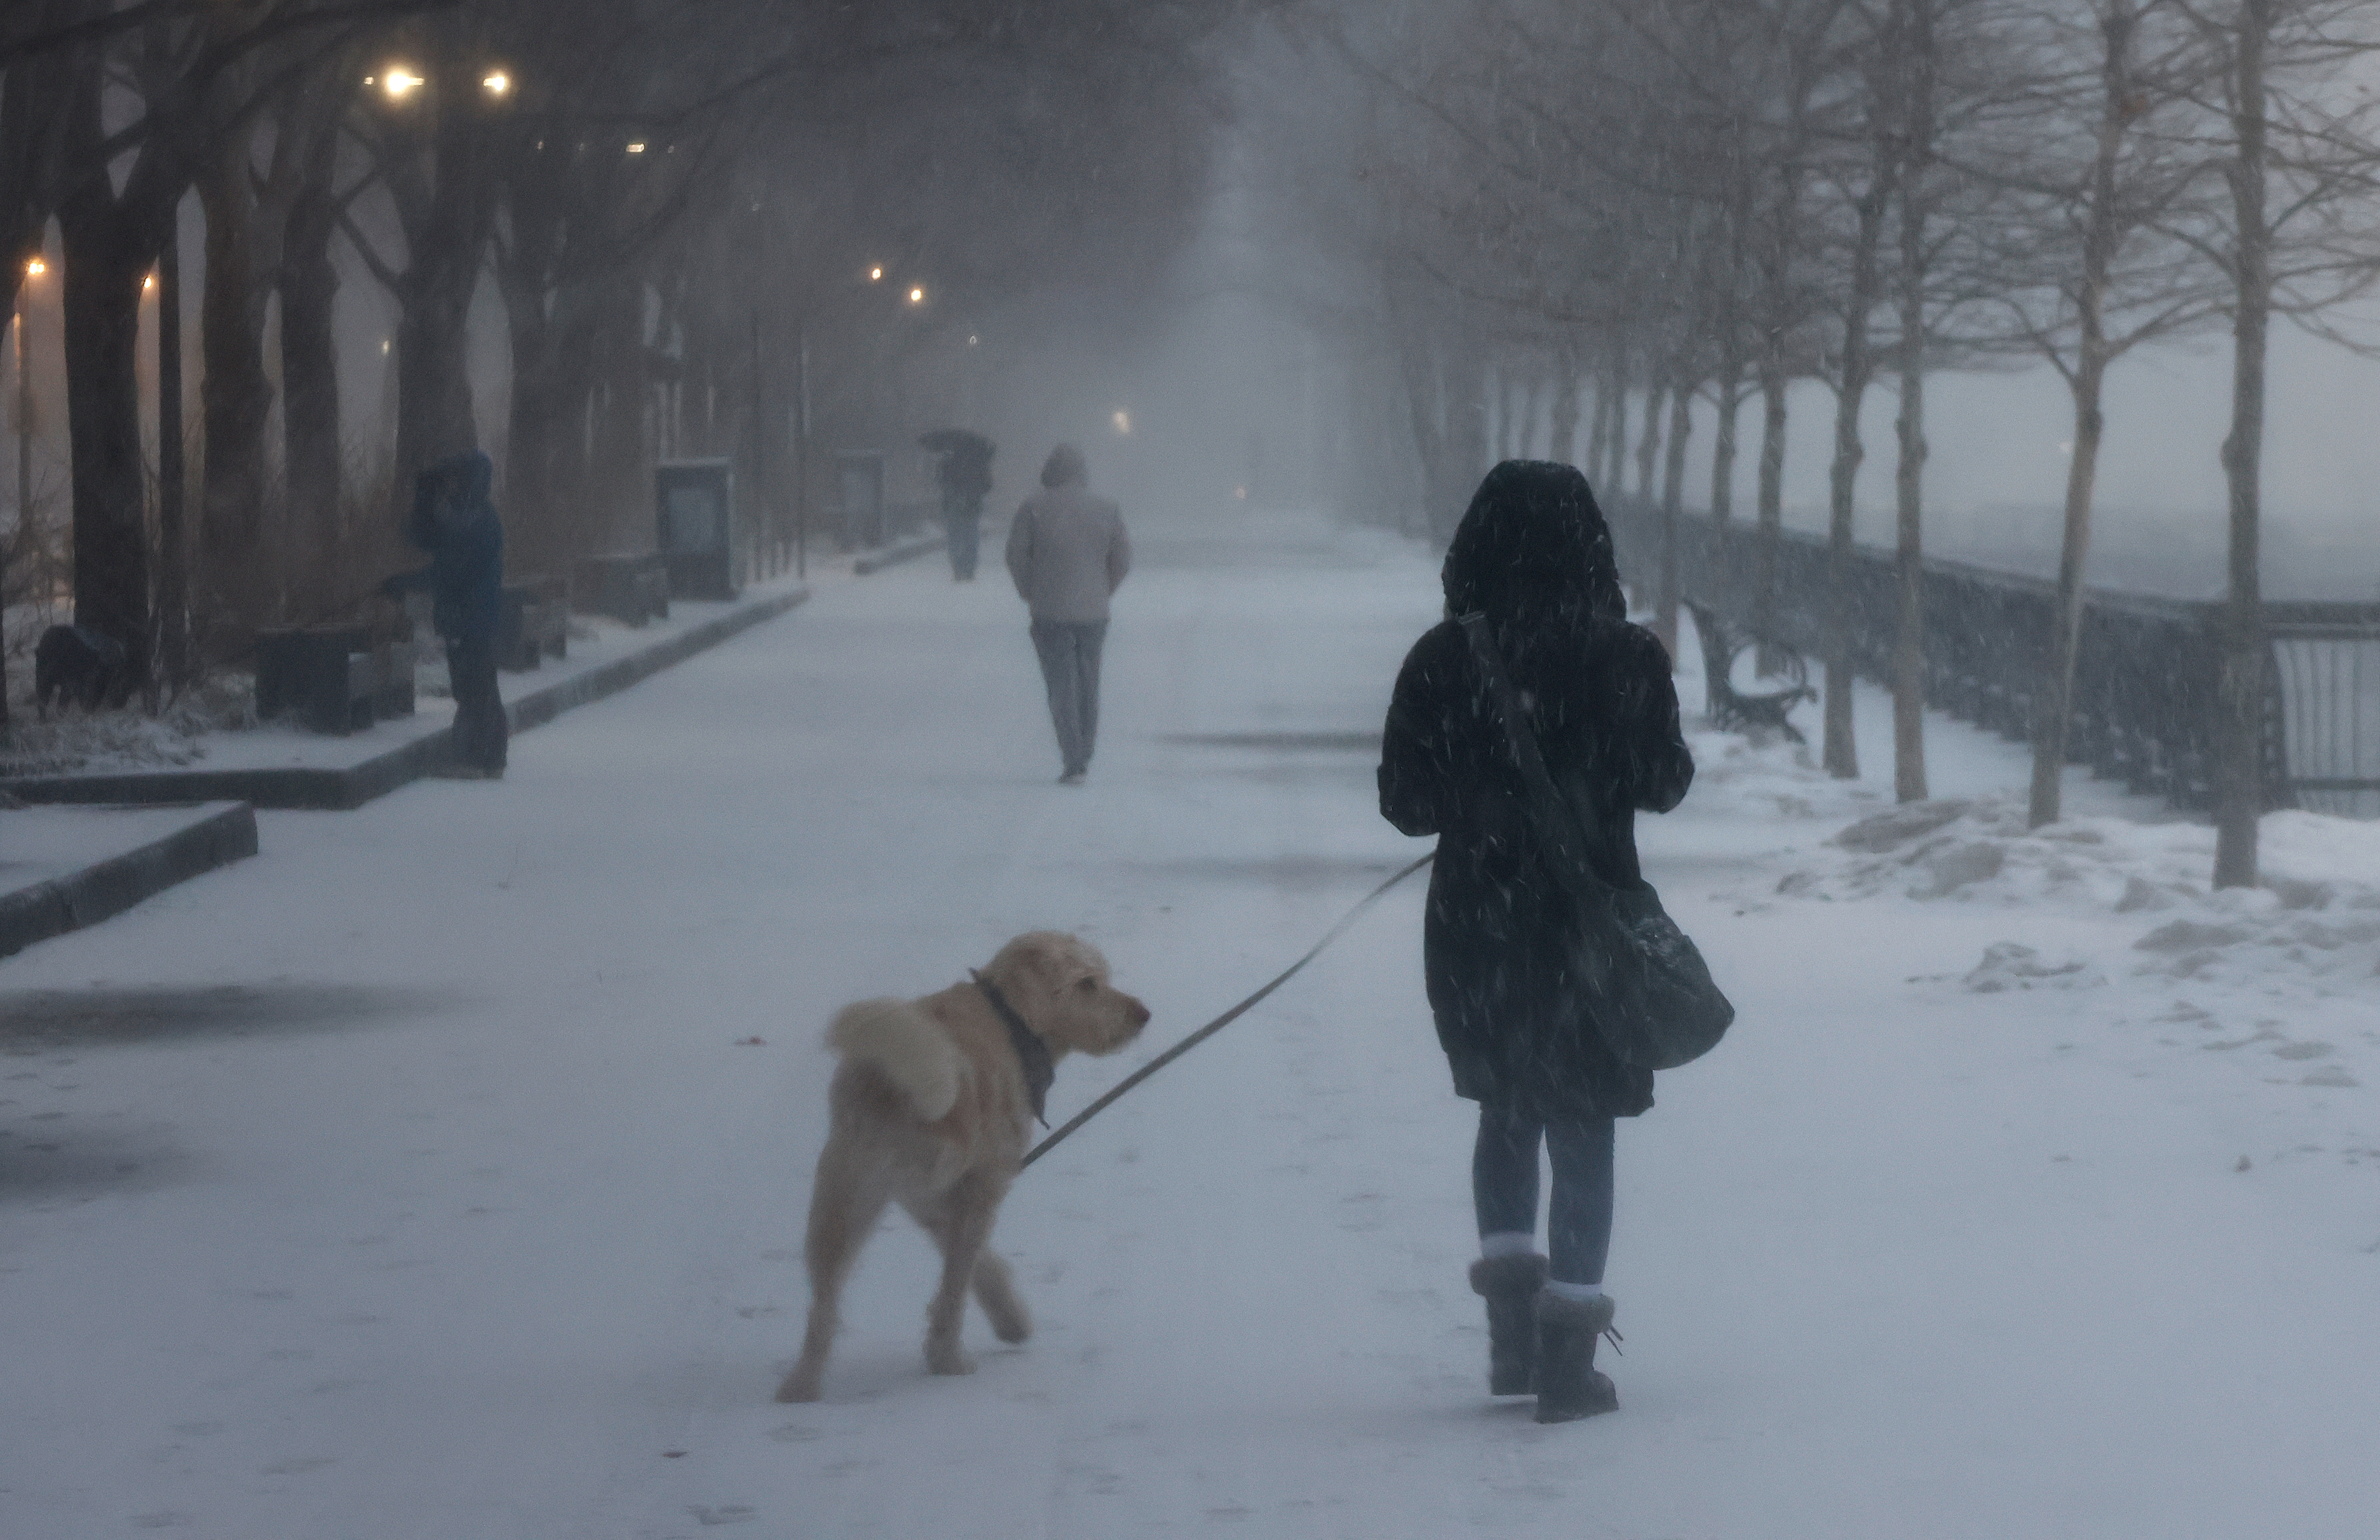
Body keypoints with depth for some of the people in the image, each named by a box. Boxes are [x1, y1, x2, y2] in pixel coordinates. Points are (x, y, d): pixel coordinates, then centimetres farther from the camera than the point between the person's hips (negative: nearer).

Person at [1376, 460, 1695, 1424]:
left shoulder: (1442, 660, -9)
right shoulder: (1624, 658, -12)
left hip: (1474, 927, 2)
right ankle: (1567, 1361, 5)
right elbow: (1662, 785, -1)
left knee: (1505, 1112, 22)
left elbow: (1404, 803, -4)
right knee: (1581, 1135, 8)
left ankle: (1513, 1329, 18)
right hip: (1589, 925, -2)